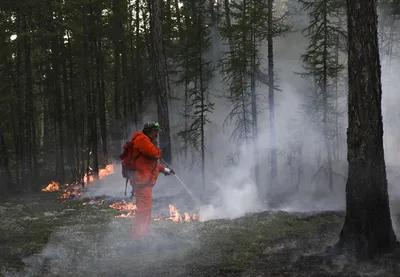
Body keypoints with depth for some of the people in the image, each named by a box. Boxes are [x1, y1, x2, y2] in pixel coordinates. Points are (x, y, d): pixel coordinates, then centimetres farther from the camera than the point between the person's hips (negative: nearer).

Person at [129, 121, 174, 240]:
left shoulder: (146, 141, 24)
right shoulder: (142, 139, -11)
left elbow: (152, 161, 32)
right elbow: (155, 153, -23)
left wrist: (163, 169, 24)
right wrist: (159, 151, 0)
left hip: (144, 180, 11)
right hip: (142, 179, -11)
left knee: (147, 207, 20)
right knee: (144, 206, -14)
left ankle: (145, 231, 32)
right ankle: (137, 234, -14)